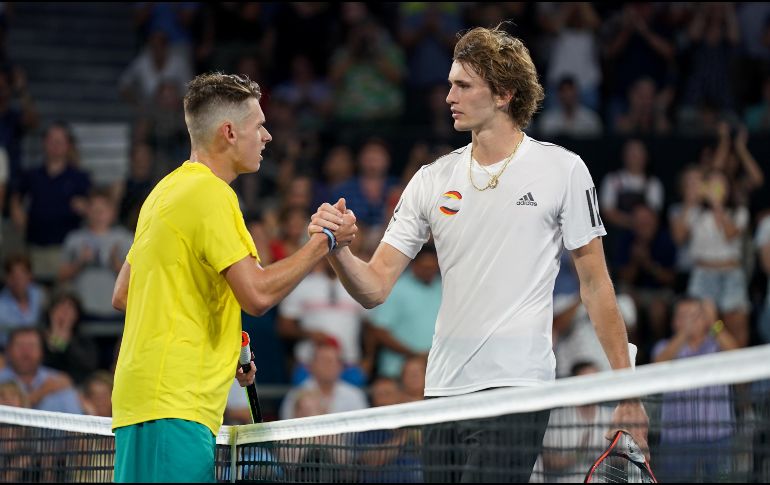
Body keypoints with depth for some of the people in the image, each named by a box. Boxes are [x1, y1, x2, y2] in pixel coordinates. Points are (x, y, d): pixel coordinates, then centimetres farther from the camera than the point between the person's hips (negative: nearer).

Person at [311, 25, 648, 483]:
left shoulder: (563, 170, 0)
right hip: (443, 390, 5)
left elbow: (595, 282, 3)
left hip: (516, 389, -5)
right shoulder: (432, 179, 10)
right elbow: (375, 287, 7)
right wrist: (339, 250, -15)